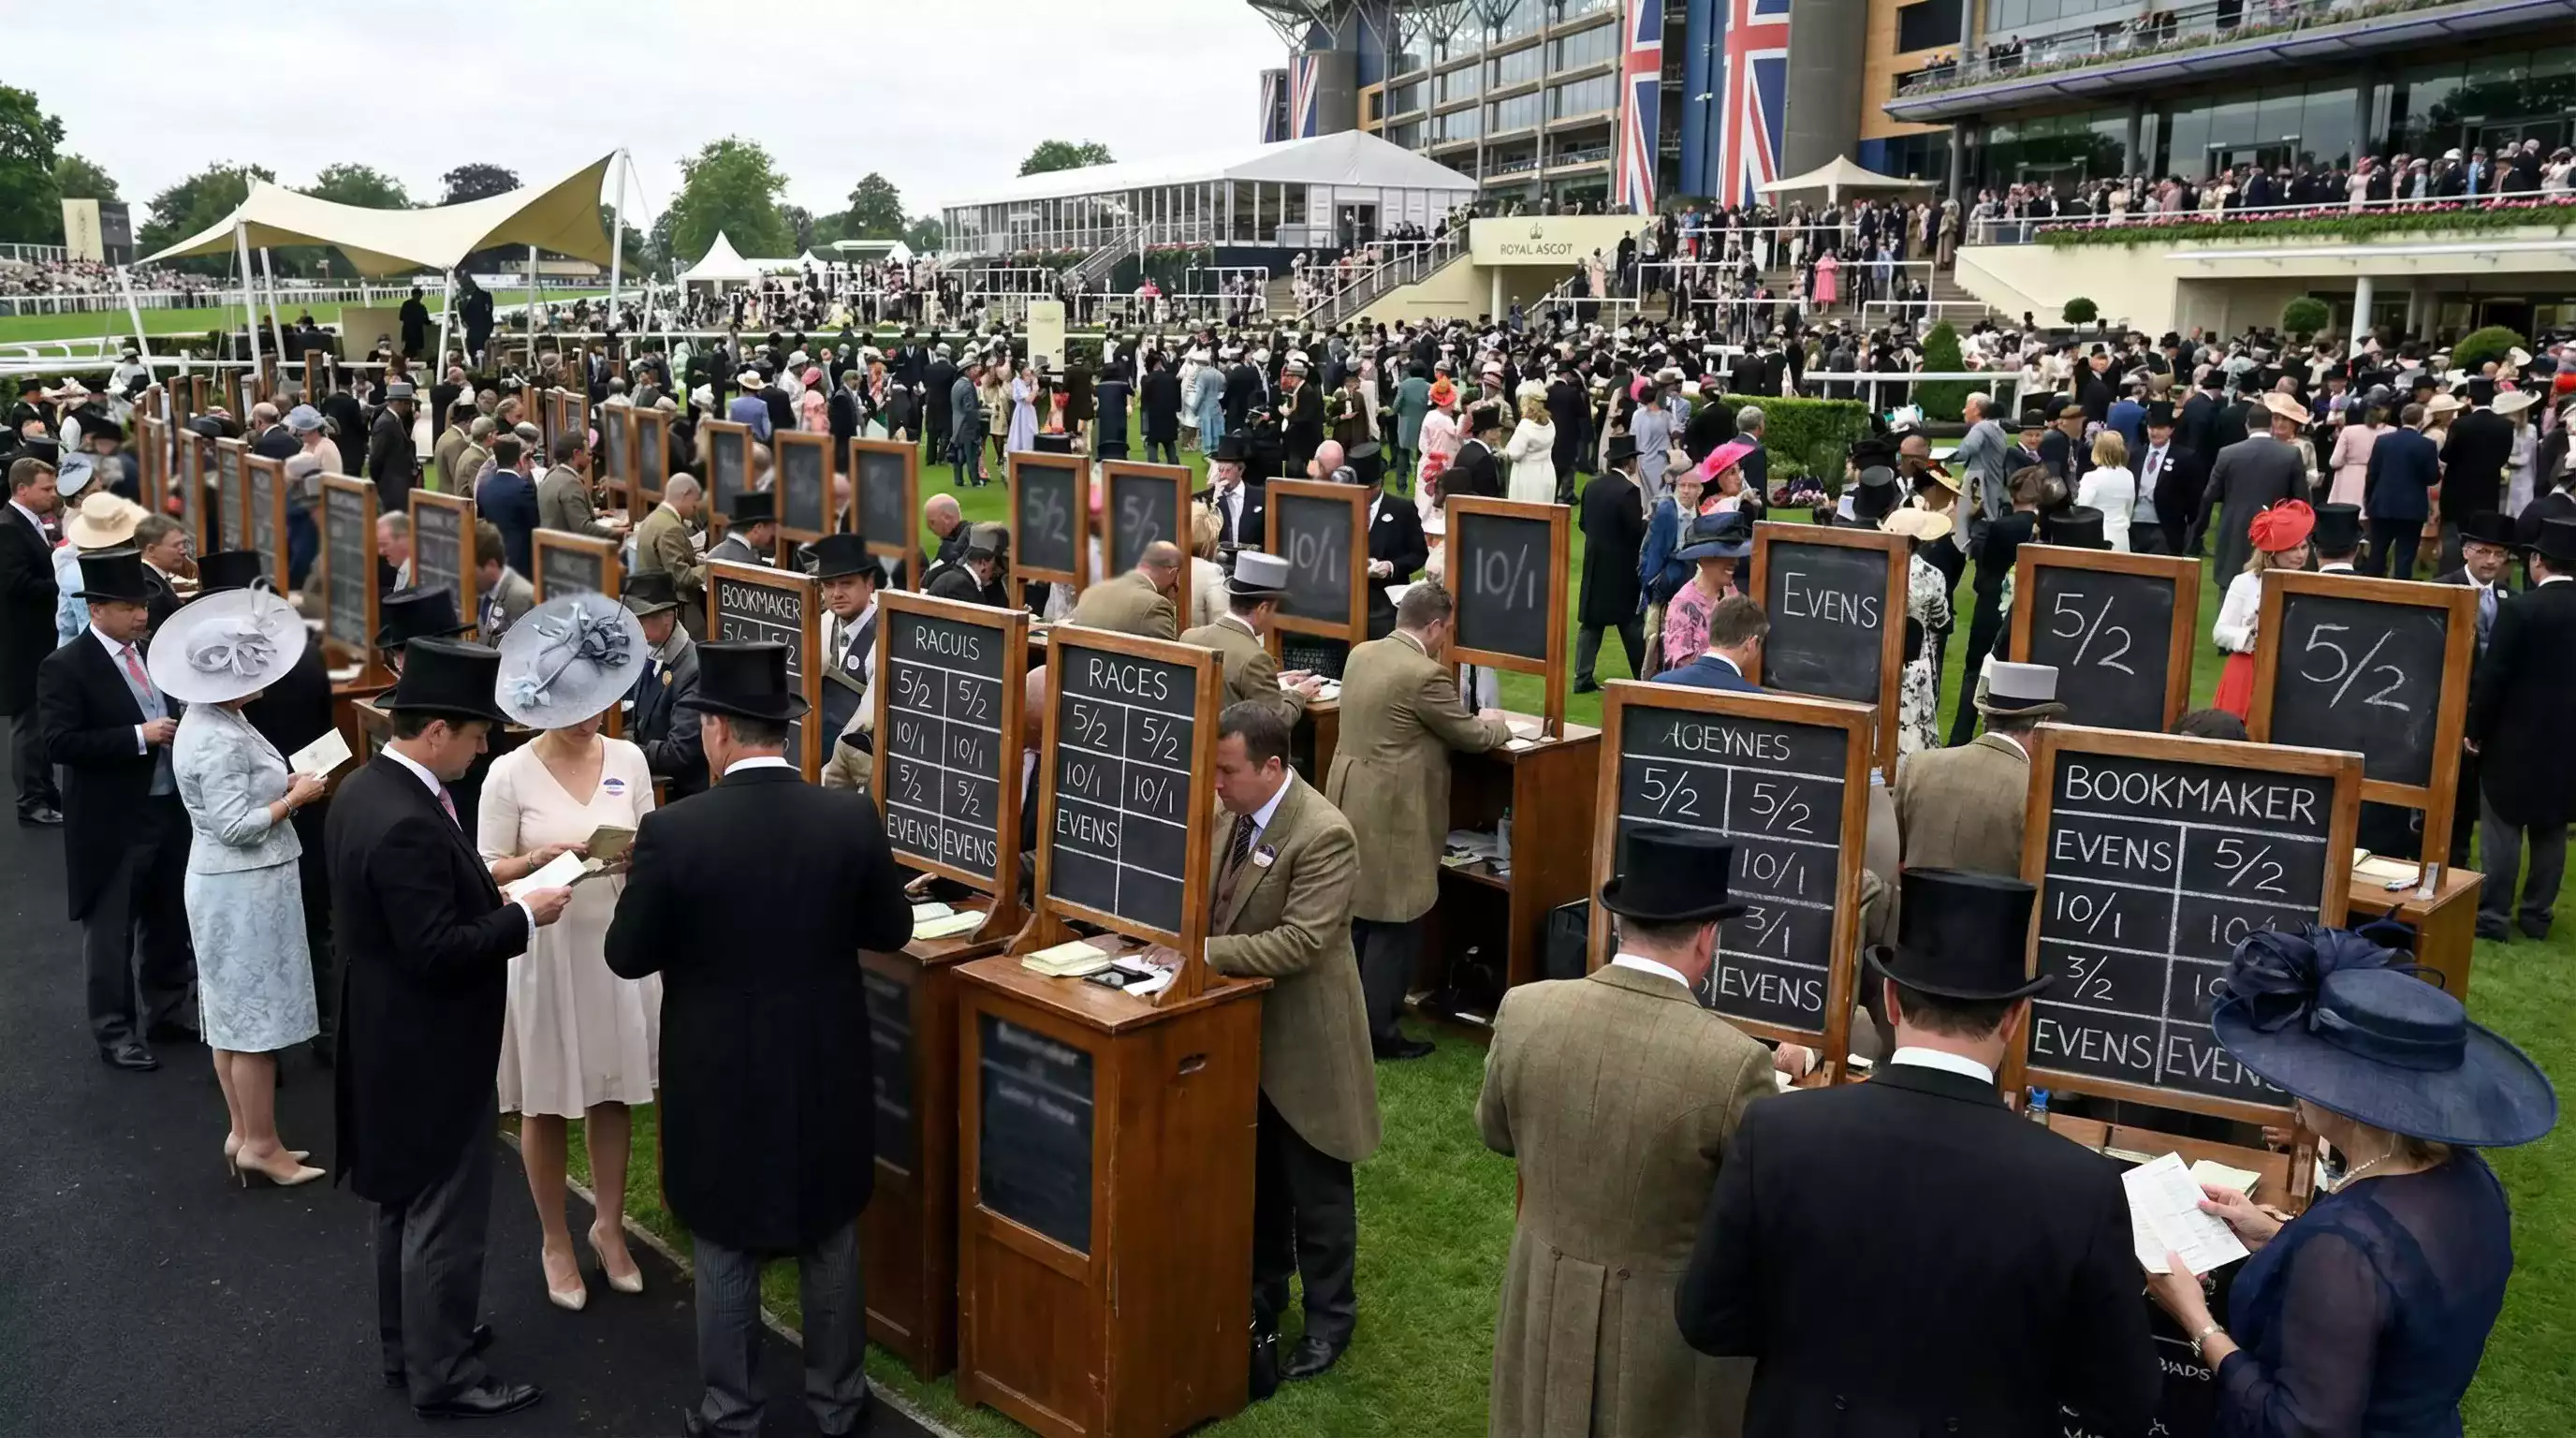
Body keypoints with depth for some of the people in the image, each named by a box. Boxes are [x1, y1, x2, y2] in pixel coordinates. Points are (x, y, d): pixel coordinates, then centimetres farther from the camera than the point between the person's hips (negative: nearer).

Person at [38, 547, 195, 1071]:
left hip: (168, 811, 7)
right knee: (111, 933, 6)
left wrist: (181, 730, -2)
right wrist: (139, 736, -24)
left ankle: (166, 1015, 31)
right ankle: (115, 1033, 18)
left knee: (169, 924, 17)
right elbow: (59, 743, -21)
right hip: (112, 825, -6)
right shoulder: (65, 667, -13)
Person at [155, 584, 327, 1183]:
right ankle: (260, 1144, 10)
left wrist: (282, 785, 5)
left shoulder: (210, 720, 6)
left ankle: (243, 1132, 26)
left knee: (231, 1012, 16)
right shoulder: (221, 741, -23)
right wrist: (294, 797, -12)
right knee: (257, 1016, 0)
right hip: (245, 886, -10)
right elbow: (236, 826, -23)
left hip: (225, 882, 10)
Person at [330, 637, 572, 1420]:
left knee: (407, 1205, 23)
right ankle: (442, 1374, 18)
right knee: (444, 1217, 5)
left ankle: (408, 1344, 38)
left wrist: (484, 879, 4)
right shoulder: (407, 824, -29)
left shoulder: (366, 787, 3)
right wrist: (523, 916, -18)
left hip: (395, 1040, 11)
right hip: (428, 1052, -11)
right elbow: (438, 951, -28)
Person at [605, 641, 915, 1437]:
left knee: (726, 1250, 14)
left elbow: (626, 955, -8)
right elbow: (892, 929, 1)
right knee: (830, 1241, 18)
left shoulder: (674, 831, -18)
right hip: (825, 1071, 2)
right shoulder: (851, 817, -12)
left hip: (720, 1079, -2)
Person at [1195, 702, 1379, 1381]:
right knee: (1257, 1178, 22)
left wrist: (1203, 952, -29)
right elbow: (1218, 896, 12)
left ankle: (1329, 1318, 25)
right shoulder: (1238, 814, 0)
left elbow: (1300, 942, -28)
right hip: (1246, 1026, 8)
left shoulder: (1324, 834, -25)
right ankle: (1264, 1289, 41)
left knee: (1315, 1190, 8)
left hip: (1302, 1035, -7)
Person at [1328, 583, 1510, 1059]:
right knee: (1393, 926, 1)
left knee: (1357, 913, 19)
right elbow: (1472, 737, -9)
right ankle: (1377, 1033, 8)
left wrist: (1471, 719, 21)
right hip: (1391, 814, -9)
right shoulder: (1425, 674, -19)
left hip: (1349, 799, 9)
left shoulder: (1360, 654, 7)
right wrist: (1495, 722, 14)